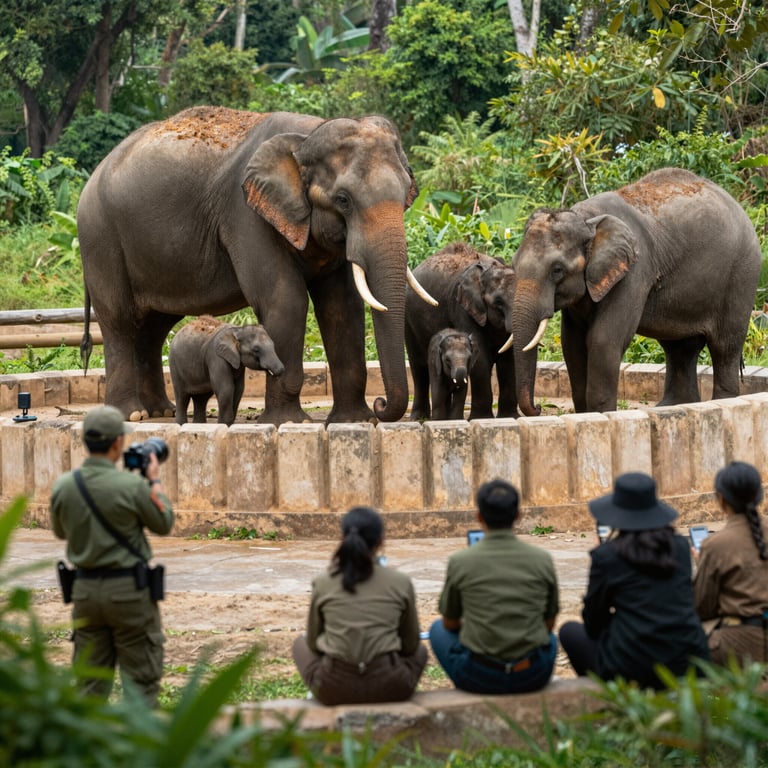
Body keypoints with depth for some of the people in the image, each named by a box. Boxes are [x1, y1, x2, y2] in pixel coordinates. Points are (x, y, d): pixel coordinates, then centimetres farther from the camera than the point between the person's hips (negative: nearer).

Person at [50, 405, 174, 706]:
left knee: (89, 681, 12)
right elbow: (164, 523, -3)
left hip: (85, 588, 4)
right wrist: (155, 481, 12)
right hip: (129, 589, -4)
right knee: (141, 679, 5)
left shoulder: (63, 486, -5)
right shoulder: (132, 486, -18)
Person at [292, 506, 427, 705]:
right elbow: (410, 645, 9)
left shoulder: (322, 584, -2)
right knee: (419, 651, 35)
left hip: (334, 689, 0)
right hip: (389, 688, 0)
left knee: (301, 643, 32)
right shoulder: (401, 583, -3)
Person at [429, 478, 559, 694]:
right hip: (534, 676, 2)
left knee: (438, 630, 28)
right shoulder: (542, 559, -2)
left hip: (479, 676, -2)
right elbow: (549, 622, 10)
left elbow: (450, 623, 9)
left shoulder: (460, 562, -7)